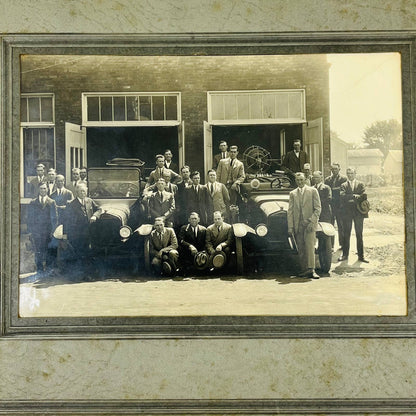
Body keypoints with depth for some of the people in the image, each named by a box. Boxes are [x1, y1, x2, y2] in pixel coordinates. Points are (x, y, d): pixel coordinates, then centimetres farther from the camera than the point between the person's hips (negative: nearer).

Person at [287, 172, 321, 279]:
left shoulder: (313, 191, 8)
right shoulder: (292, 193, 15)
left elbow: (317, 208, 3)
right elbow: (290, 211, 11)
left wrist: (312, 221, -9)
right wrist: (290, 227, 2)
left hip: (309, 223, -3)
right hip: (297, 225, 3)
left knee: (310, 246, -14)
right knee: (301, 249, 2)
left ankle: (311, 270, -17)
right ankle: (304, 270, 7)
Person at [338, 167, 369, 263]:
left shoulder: (361, 184, 10)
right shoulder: (343, 185, 9)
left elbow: (364, 196, -4)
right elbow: (342, 196, -9)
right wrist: (354, 196, -17)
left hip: (358, 212, 0)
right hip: (347, 213, 0)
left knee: (359, 235, 4)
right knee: (346, 235, 3)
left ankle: (361, 256, 8)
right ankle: (345, 254, 11)